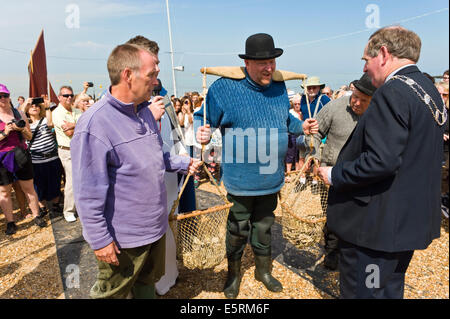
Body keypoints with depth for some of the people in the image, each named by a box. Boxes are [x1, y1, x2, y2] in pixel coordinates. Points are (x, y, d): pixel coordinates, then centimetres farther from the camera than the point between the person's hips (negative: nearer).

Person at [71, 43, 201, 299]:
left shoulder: (144, 111, 3)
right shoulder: (95, 123, -23)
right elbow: (88, 192, -21)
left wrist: (183, 163, 3)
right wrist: (100, 240, -17)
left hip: (155, 227, 7)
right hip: (122, 238, -7)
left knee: (147, 283, 27)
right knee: (112, 293, 18)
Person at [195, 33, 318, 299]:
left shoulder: (279, 87, 4)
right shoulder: (225, 87, -13)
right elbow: (203, 117, -6)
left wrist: (301, 127, 1)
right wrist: (202, 132, -26)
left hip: (271, 178, 4)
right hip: (241, 179, -4)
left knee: (264, 226, 22)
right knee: (238, 229, 13)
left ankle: (264, 269, 46)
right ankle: (234, 273, 40)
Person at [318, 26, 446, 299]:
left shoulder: (393, 92, -20)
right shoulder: (429, 89, 11)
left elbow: (381, 161, -29)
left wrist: (334, 175, -14)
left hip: (377, 225, -10)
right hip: (409, 222, 10)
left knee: (361, 292, 6)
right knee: (390, 289, 25)